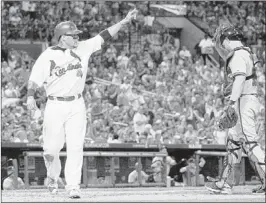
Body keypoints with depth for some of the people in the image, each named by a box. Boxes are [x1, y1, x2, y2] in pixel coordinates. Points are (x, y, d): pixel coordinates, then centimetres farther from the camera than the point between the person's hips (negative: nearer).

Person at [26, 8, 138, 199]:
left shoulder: (83, 48, 3)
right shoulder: (48, 55, -4)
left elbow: (104, 36, 1)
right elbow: (35, 78, -1)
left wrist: (124, 21, -6)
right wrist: (30, 96, -14)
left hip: (77, 106, 2)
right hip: (55, 106, -2)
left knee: (76, 147, -4)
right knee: (51, 147, 3)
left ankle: (73, 186, -2)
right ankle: (53, 178, 30)